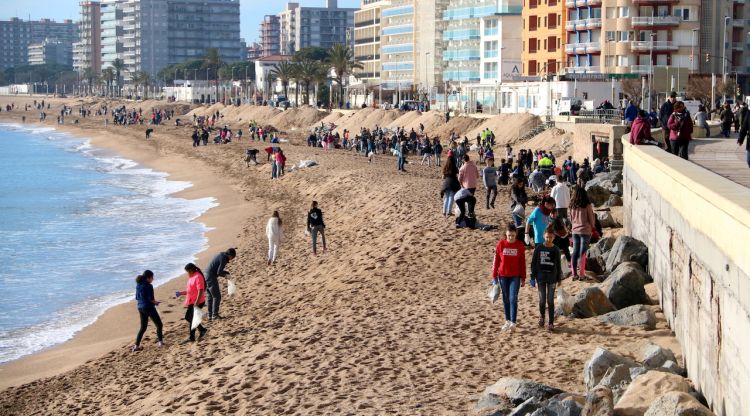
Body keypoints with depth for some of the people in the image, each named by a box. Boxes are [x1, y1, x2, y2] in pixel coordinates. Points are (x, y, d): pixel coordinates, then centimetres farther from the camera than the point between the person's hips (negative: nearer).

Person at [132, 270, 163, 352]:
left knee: (143, 327, 14)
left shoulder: (138, 285, 8)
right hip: (149, 307, -7)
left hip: (141, 308, 7)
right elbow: (151, 299, -19)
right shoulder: (148, 286, -16)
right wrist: (155, 302, 2)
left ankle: (136, 346, 9)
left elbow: (137, 298, 14)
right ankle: (160, 342, 10)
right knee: (158, 324, 10)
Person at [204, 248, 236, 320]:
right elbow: (219, 272, -17)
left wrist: (226, 272, 16)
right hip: (211, 277, -10)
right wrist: (225, 275, 2)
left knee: (210, 297, 15)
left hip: (206, 276, 10)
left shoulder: (219, 256, 15)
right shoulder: (224, 259, -13)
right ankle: (215, 315, 0)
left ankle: (210, 315, 18)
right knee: (217, 297, -1)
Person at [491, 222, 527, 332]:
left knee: (513, 299, -9)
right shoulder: (500, 244, -3)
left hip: (515, 277, -2)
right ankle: (508, 321, 20)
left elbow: (523, 262, 2)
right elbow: (496, 260, 2)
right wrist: (494, 276, 2)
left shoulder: (520, 245, -4)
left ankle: (513, 323, -9)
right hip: (503, 276, 2)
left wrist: (523, 278, 4)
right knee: (506, 299, 10)